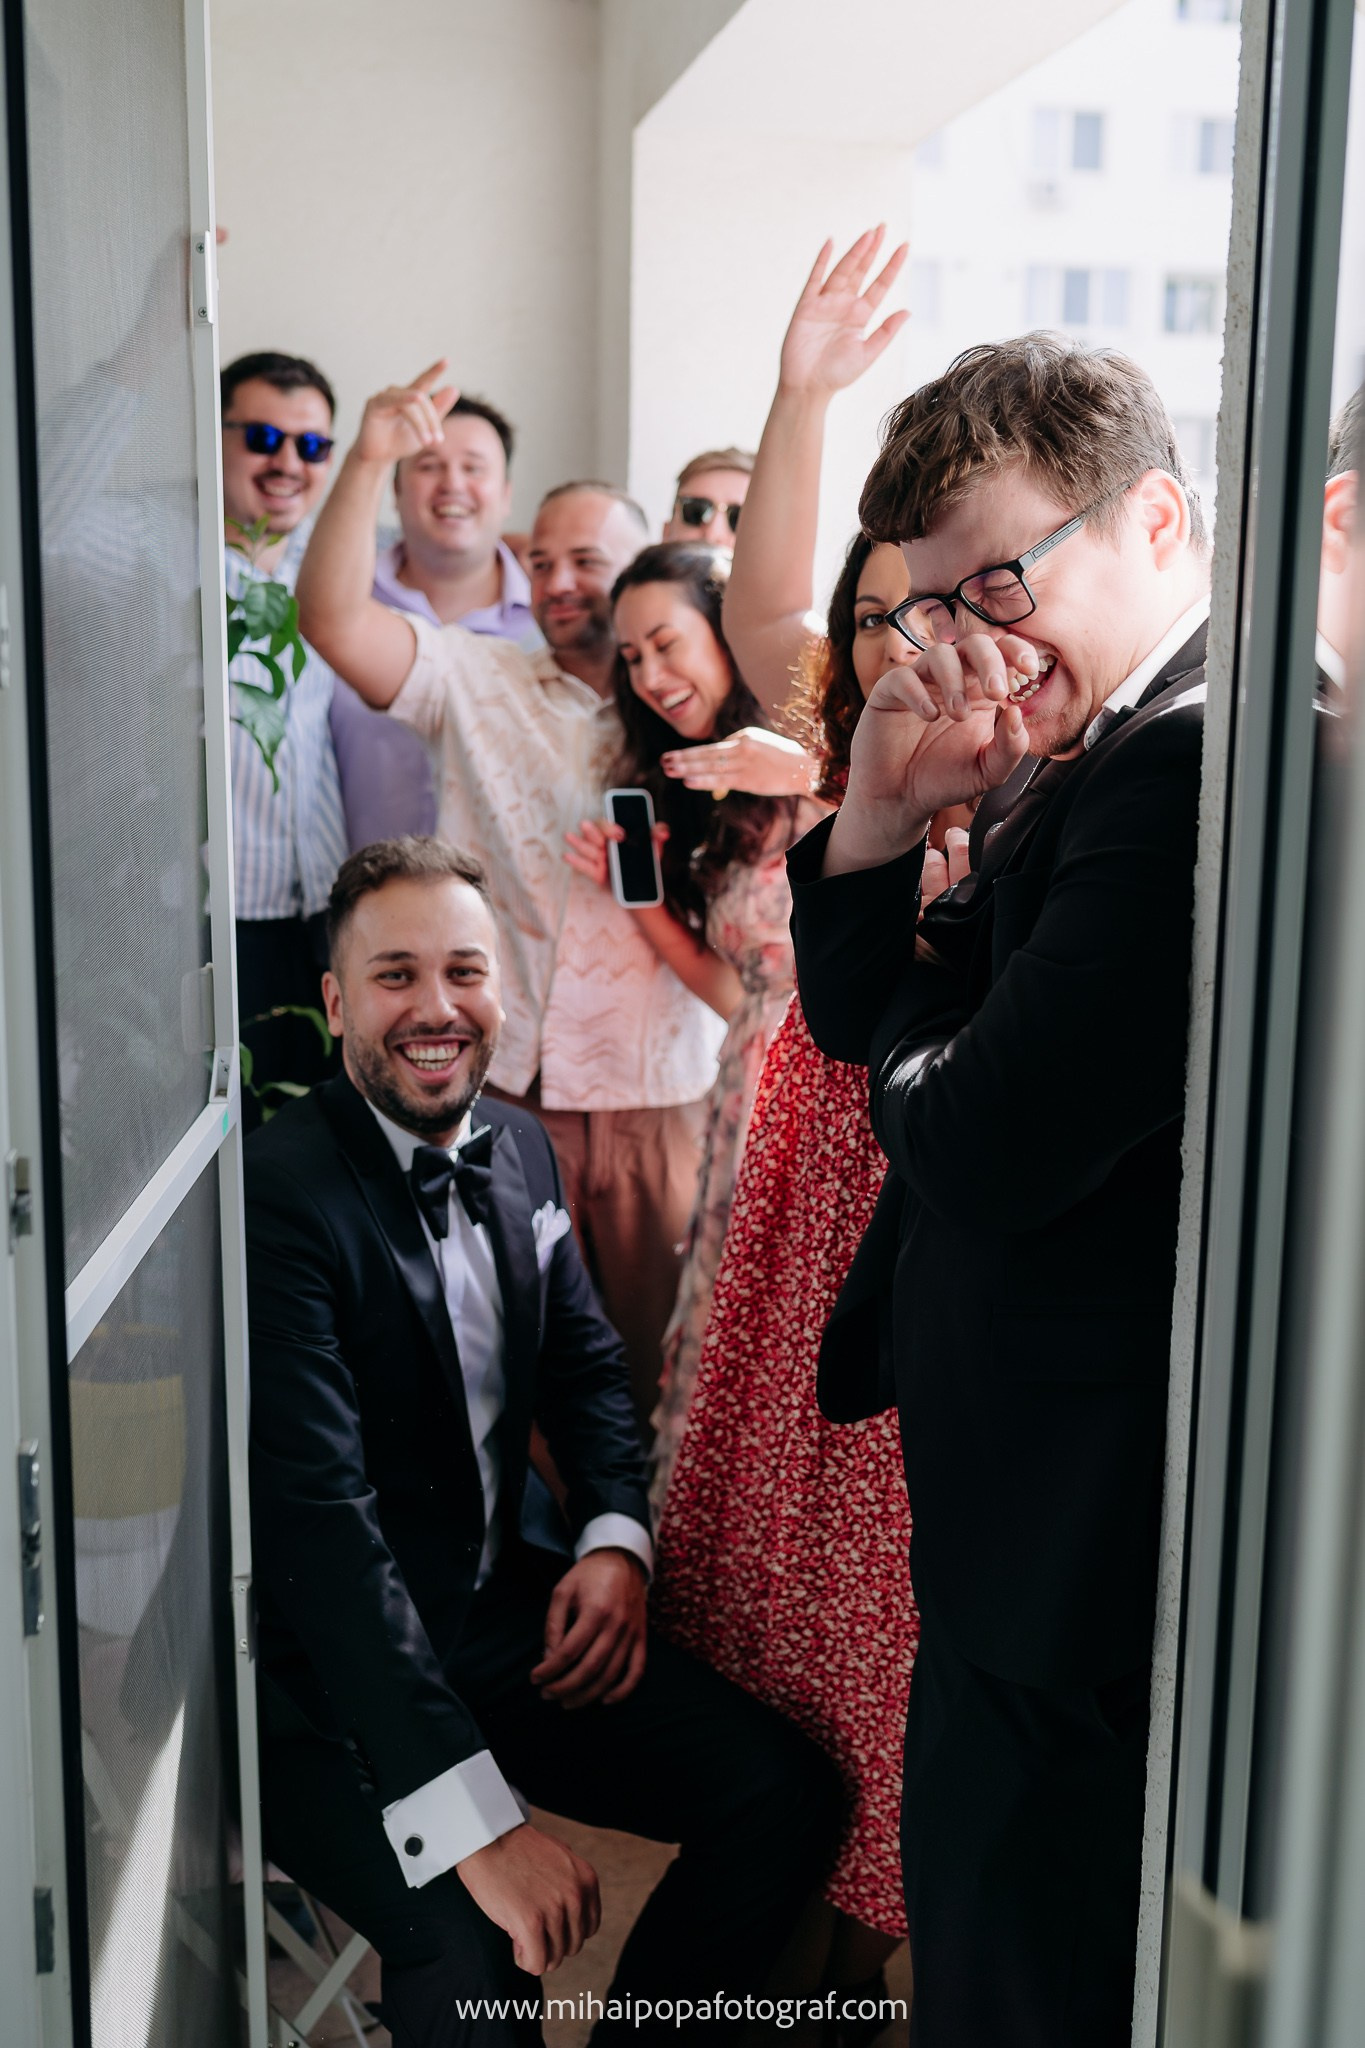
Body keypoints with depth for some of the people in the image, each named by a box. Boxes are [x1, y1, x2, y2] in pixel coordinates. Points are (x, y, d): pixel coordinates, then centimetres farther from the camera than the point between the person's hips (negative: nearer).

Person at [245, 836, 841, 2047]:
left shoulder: (523, 1151, 4)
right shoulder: (278, 1196, -21)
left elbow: (585, 1360, 16)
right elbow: (322, 1520, -26)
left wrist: (618, 1537, -5)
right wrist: (476, 1819, -29)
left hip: (502, 1610, 7)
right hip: (322, 1675, -7)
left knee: (785, 1791, -2)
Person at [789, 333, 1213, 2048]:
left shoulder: (1201, 764, -24)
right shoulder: (1109, 758, 9)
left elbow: (980, 1150, -28)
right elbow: (862, 1021, 12)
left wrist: (913, 1041, -6)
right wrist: (877, 825, -7)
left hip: (1076, 1536, -10)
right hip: (1036, 1511, 10)